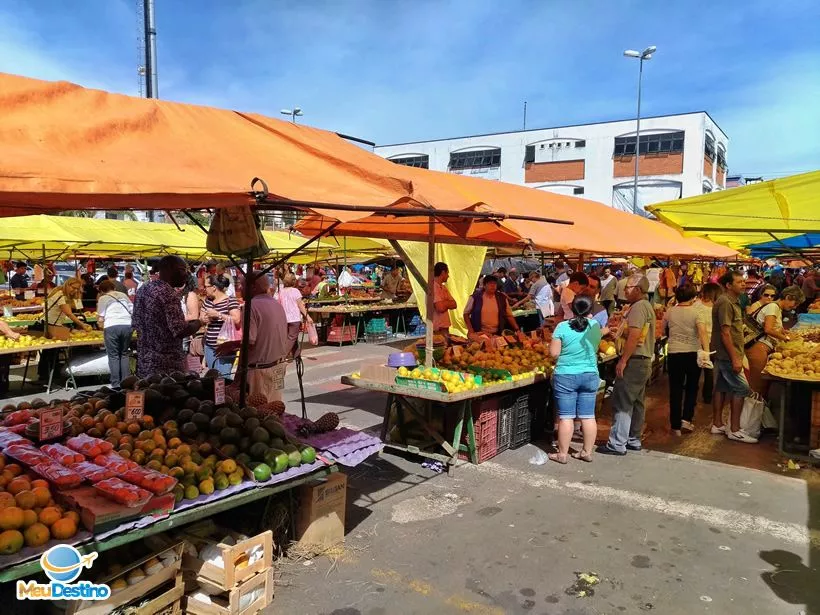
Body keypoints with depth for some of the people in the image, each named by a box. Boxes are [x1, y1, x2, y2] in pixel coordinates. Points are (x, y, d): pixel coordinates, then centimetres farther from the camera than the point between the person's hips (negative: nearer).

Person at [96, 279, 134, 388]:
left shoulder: (103, 298, 13)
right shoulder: (123, 295, 23)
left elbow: (100, 317, 12)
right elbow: (132, 310, 20)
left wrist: (101, 326, 31)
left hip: (112, 326, -3)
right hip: (127, 325, 3)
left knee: (113, 356, 4)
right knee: (124, 354, 14)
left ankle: (116, 383, 2)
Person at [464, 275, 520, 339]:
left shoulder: (502, 298, 4)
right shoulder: (475, 297, -3)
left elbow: (509, 315, 8)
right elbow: (466, 313, 1)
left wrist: (517, 329, -2)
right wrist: (470, 330, -8)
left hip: (497, 334, 2)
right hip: (479, 334, -2)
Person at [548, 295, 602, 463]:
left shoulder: (562, 327, -12)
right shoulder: (595, 326, -1)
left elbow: (554, 352, -11)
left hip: (566, 376, -3)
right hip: (590, 375, 3)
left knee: (566, 416, 2)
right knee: (588, 416, 10)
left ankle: (562, 454, 8)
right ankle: (587, 452, 19)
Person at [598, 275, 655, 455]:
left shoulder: (638, 307, -16)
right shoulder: (647, 306, 17)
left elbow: (634, 336, -23)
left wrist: (623, 361, -21)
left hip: (634, 361, -11)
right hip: (644, 361, 11)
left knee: (622, 403, -7)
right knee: (637, 403, 15)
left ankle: (617, 444, -4)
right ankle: (633, 440, 23)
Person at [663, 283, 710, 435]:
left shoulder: (669, 312, 1)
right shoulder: (697, 312, -5)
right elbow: (702, 332, -20)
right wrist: (706, 351, -26)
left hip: (674, 354, 1)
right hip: (693, 354, -1)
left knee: (676, 389, 8)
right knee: (692, 387, 18)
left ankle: (676, 425, 11)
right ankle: (687, 419, 8)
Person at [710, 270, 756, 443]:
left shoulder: (733, 302, 15)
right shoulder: (725, 303, -17)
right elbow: (725, 332, -22)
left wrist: (738, 354, 18)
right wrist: (734, 358, -23)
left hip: (723, 355, 10)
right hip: (728, 355, -10)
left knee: (722, 388, 12)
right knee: (741, 388, -7)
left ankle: (717, 425, 19)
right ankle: (734, 430, -2)